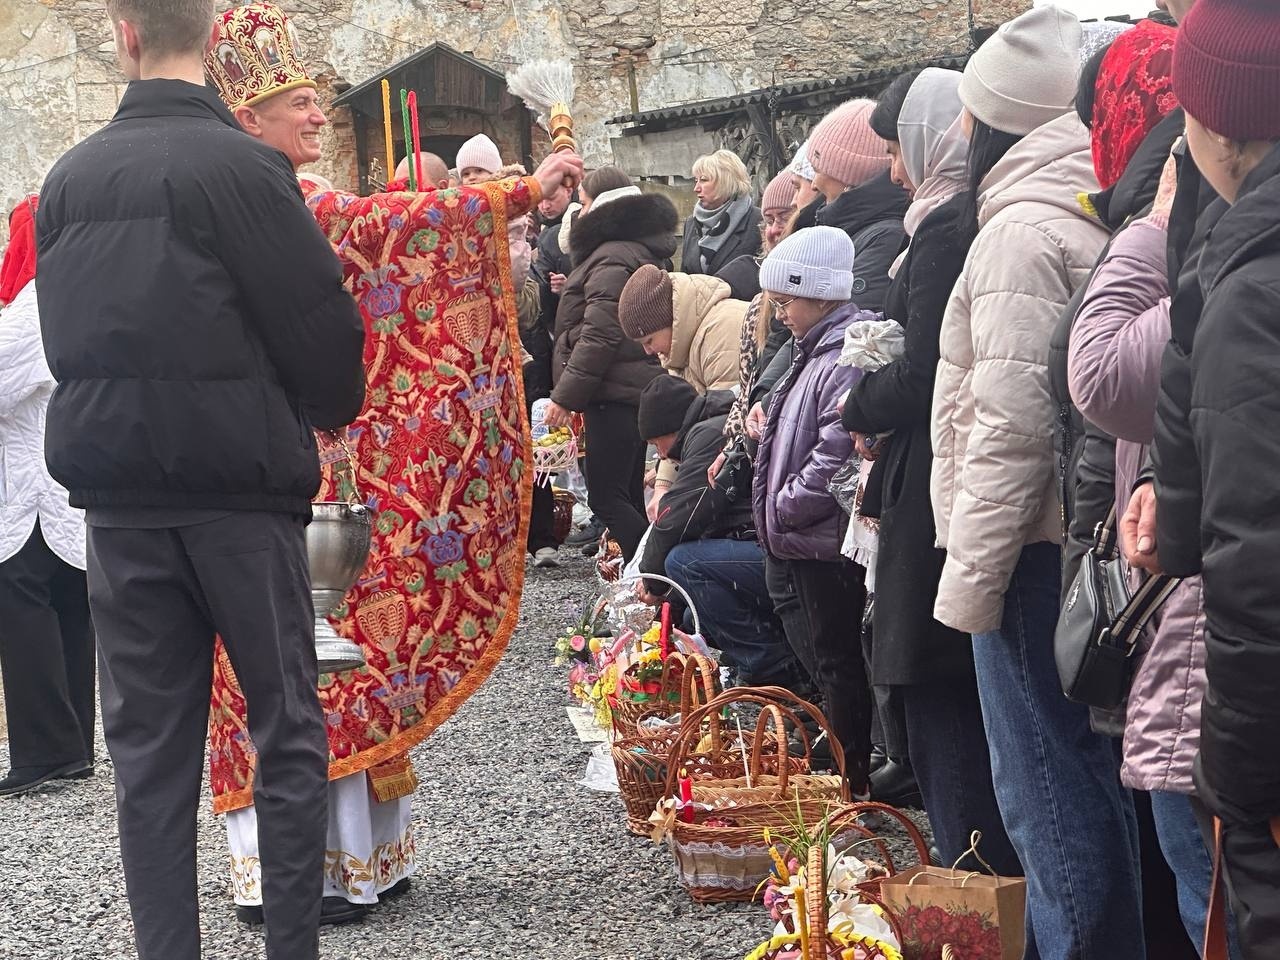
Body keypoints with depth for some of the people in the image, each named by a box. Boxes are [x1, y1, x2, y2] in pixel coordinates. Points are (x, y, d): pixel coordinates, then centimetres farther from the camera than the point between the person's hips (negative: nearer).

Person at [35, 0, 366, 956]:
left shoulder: (67, 179, 5)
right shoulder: (240, 165, -12)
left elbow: (63, 332, 14)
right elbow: (321, 317, -11)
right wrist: (333, 408, 9)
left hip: (116, 491, 5)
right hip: (240, 484, -4)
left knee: (149, 741, 8)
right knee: (287, 728, 5)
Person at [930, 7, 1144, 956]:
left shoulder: (1022, 230, -14)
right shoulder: (1095, 215, 12)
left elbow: (1012, 423, -19)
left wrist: (970, 575, -15)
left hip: (1035, 552, -9)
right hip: (1088, 538, 9)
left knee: (1048, 790, -3)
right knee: (1090, 780, 15)